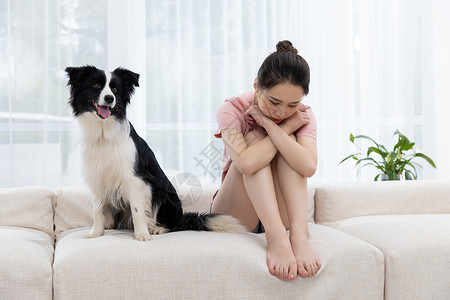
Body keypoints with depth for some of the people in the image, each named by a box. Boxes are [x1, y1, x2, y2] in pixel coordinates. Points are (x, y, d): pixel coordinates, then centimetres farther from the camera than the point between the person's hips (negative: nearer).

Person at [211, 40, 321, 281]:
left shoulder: (303, 115, -8)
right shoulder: (231, 109, -15)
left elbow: (308, 167, -30)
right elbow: (246, 163, -36)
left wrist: (270, 124, -28)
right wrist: (286, 128, -26)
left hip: (280, 214, 2)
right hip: (236, 215, -2)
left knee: (287, 142, -21)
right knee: (255, 138, -25)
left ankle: (298, 234, -37)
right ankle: (276, 237, -42)